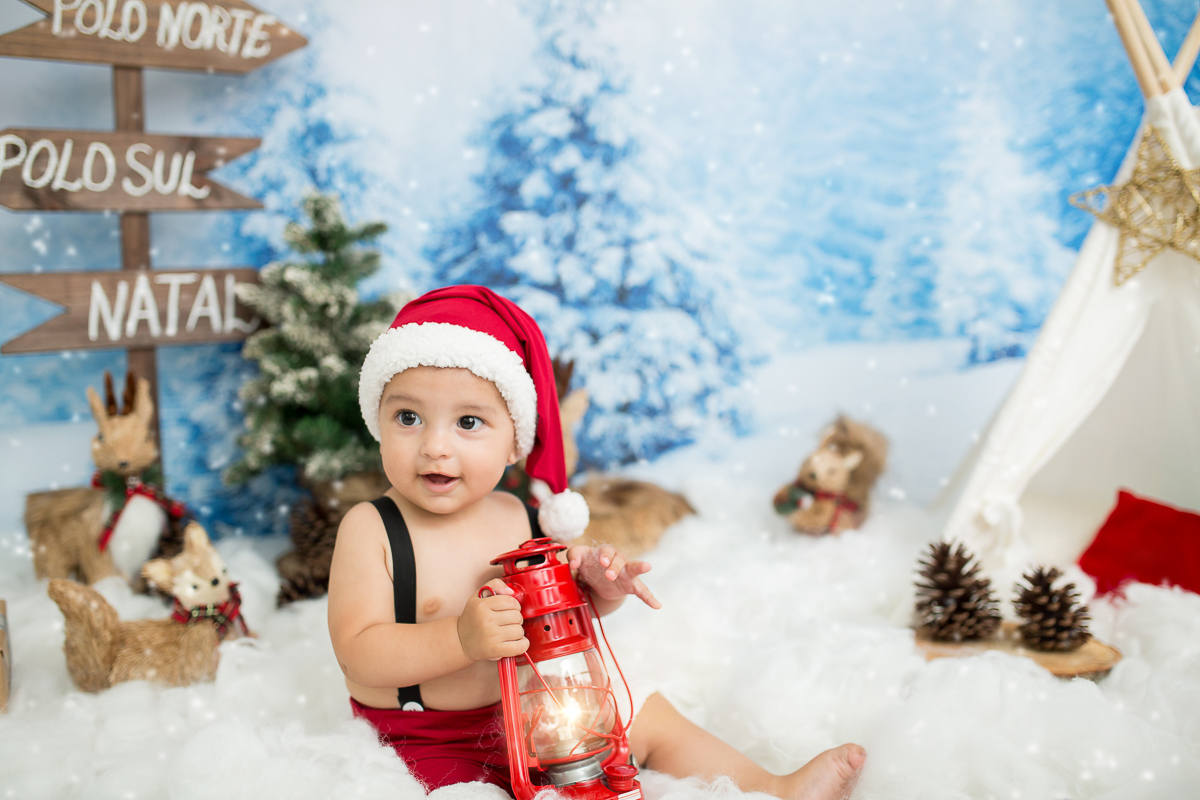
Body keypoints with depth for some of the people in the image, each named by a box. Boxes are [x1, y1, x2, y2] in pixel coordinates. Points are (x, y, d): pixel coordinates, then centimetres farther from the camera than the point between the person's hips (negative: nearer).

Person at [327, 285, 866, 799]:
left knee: (648, 714, 6)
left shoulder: (517, 519, -1)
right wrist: (462, 639, -37)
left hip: (527, 718, 5)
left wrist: (600, 588, -12)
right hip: (429, 747, -5)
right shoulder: (370, 530, -15)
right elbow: (358, 653, -23)